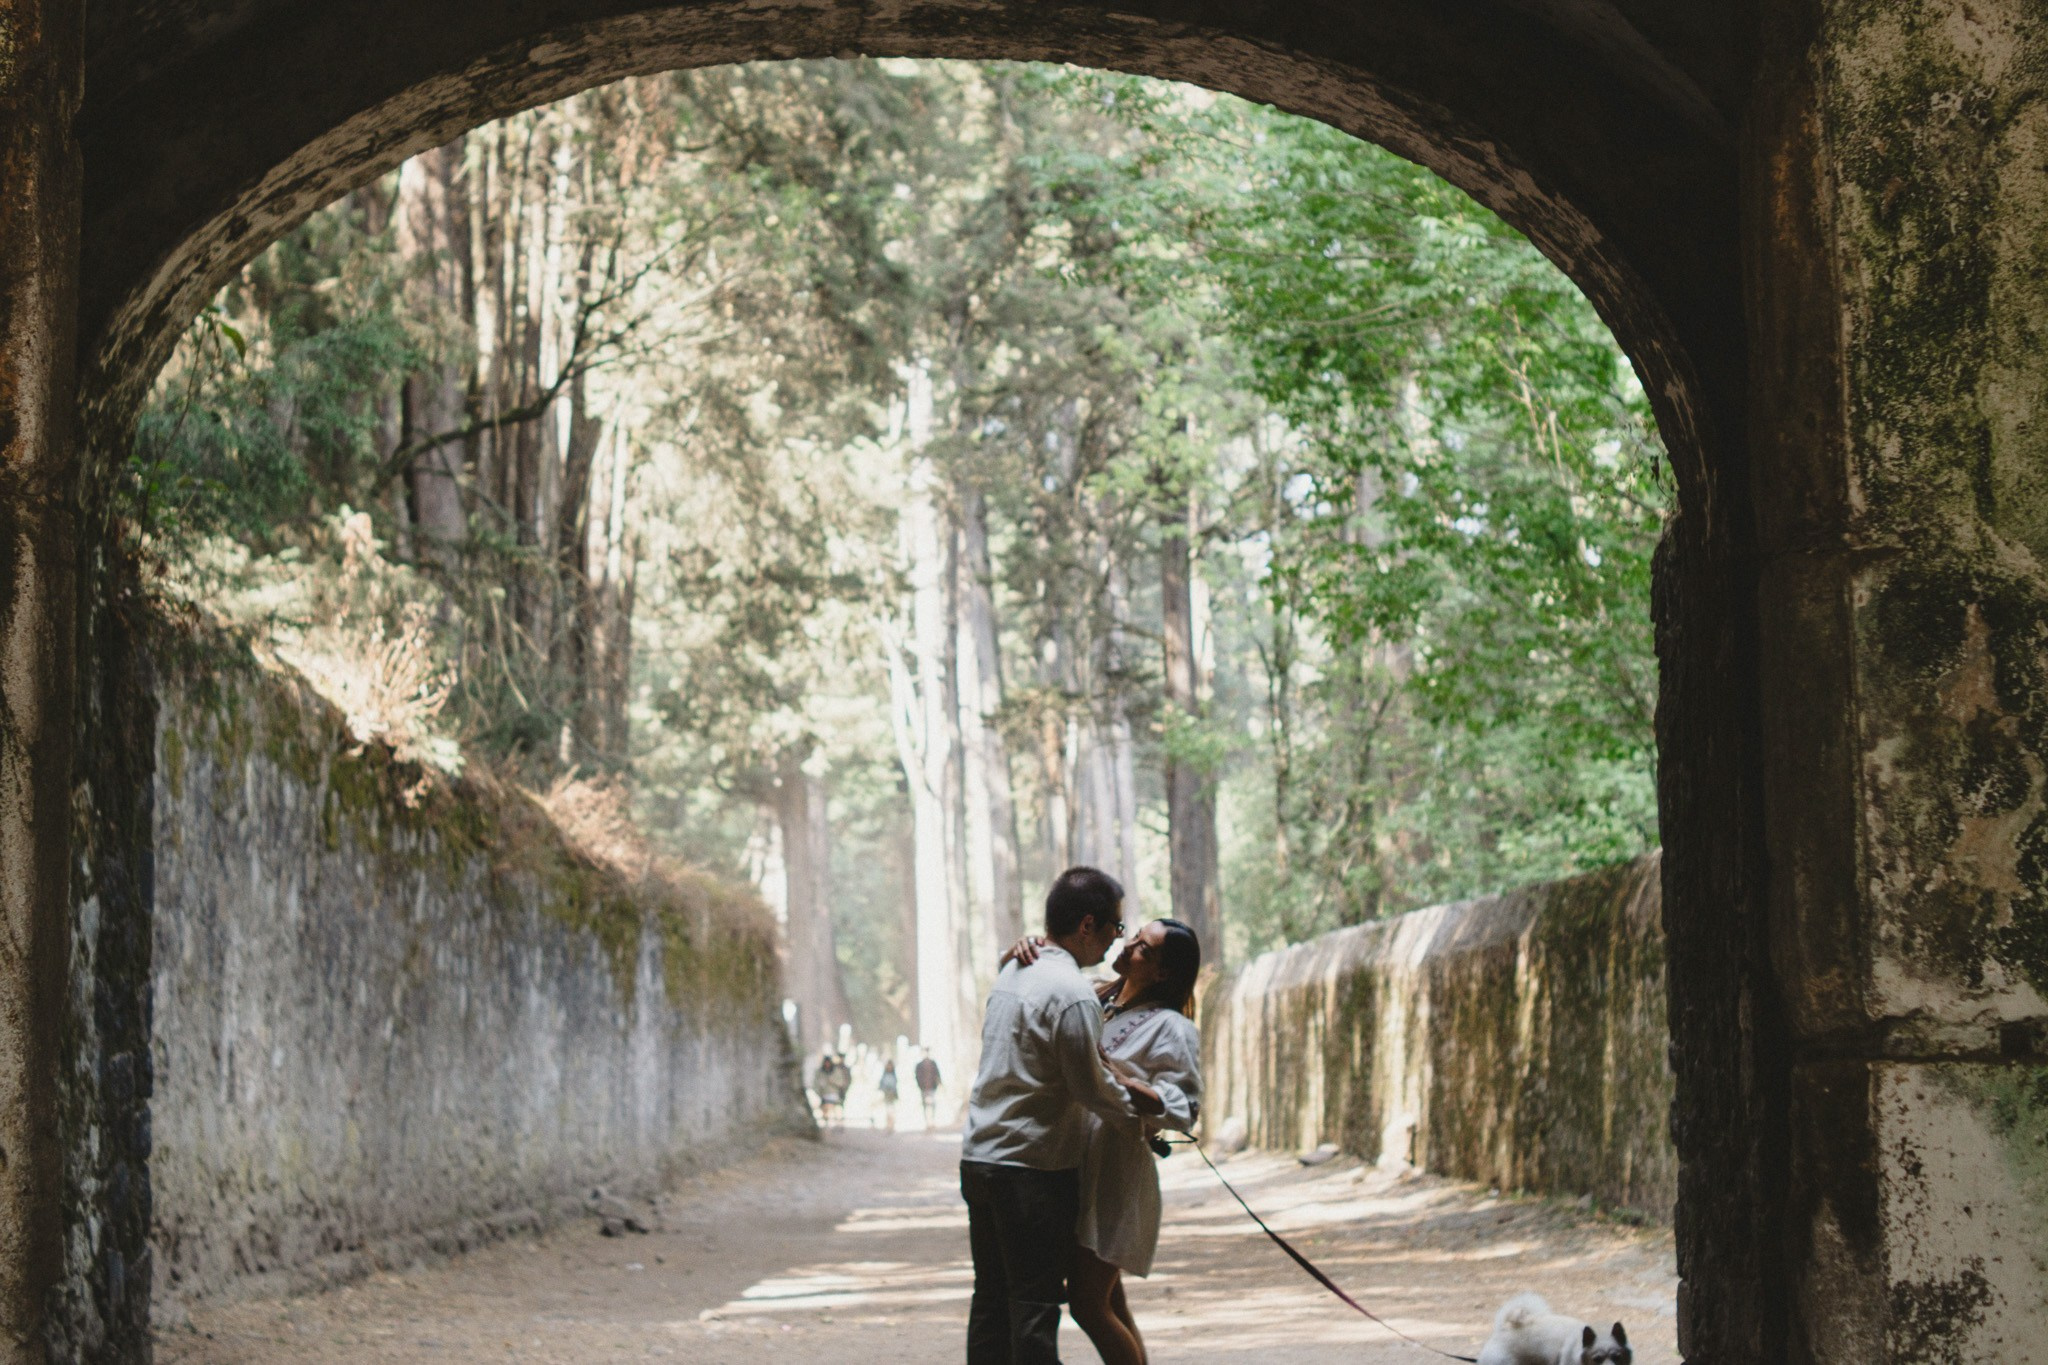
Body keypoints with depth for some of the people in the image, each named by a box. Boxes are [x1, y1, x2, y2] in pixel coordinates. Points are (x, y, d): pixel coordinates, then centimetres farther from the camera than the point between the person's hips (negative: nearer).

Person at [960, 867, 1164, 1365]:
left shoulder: (1012, 972, 12)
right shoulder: (1072, 993, -16)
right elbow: (1090, 1088, -12)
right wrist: (1141, 1104, 6)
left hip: (980, 1154, 8)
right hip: (1035, 1168, -8)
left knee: (992, 1297, 11)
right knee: (1036, 1305, -4)